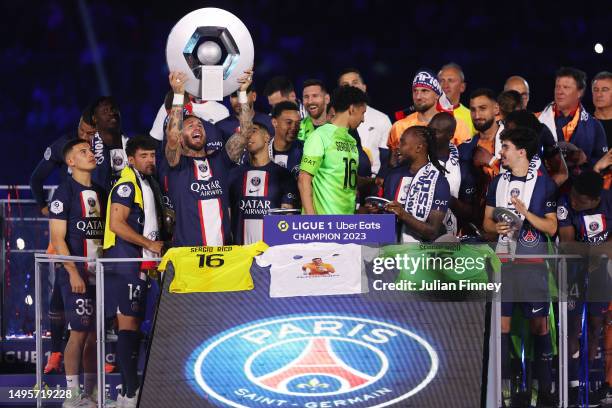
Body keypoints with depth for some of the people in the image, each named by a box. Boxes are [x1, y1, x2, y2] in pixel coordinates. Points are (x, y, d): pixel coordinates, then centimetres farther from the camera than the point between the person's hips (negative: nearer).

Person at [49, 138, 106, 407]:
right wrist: (73, 272, -18)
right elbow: (57, 238, -11)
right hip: (77, 275, -7)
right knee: (80, 332, -9)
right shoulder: (65, 191, -6)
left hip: (99, 274, 7)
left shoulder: (99, 192, 16)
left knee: (96, 333, 7)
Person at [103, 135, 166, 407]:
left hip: (140, 265, 10)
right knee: (128, 323, -11)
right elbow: (117, 224, -20)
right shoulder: (127, 185, -11)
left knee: (134, 324, 12)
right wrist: (149, 244, -16)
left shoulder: (149, 185, 19)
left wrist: (159, 248, 17)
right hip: (124, 263, -10)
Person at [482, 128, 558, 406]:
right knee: (501, 323, 0)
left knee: (539, 324, -3)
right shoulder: (498, 182, 10)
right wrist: (497, 227, -9)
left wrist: (526, 213, -18)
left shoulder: (543, 183, -3)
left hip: (532, 262, -4)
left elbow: (551, 227, -4)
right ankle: (502, 384, 5)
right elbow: (487, 221, 13)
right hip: (503, 259, 4)